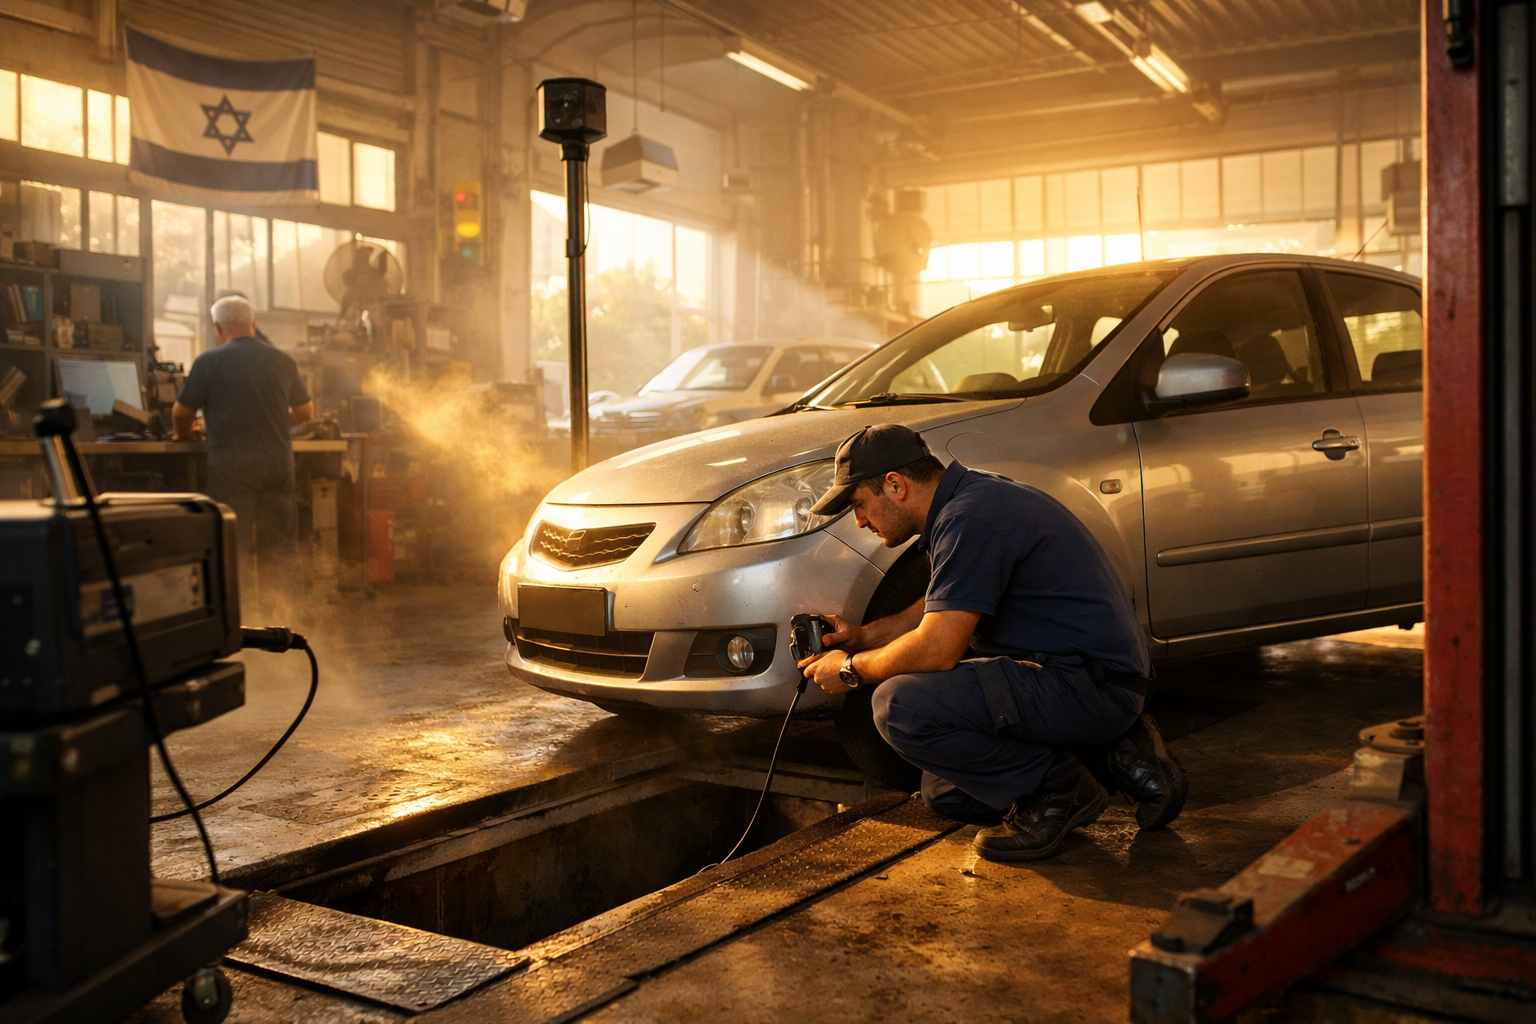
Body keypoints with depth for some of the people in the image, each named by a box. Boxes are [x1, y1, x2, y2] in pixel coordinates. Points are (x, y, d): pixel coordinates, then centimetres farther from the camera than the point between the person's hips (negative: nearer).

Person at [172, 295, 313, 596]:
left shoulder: (209, 361, -4)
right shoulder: (284, 361, 8)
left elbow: (180, 413, 0)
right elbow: (305, 411, 18)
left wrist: (184, 436, 21)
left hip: (231, 464, -4)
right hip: (278, 463, 4)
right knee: (279, 546, 9)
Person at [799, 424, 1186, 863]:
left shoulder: (970, 518, -21)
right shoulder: (971, 494, 12)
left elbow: (936, 650, -24)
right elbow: (942, 607, 27)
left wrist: (851, 669, -7)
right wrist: (863, 635, 17)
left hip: (1092, 686, -11)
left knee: (900, 706, -25)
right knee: (944, 792, 19)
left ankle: (1056, 789, -7)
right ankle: (1119, 754, 15)